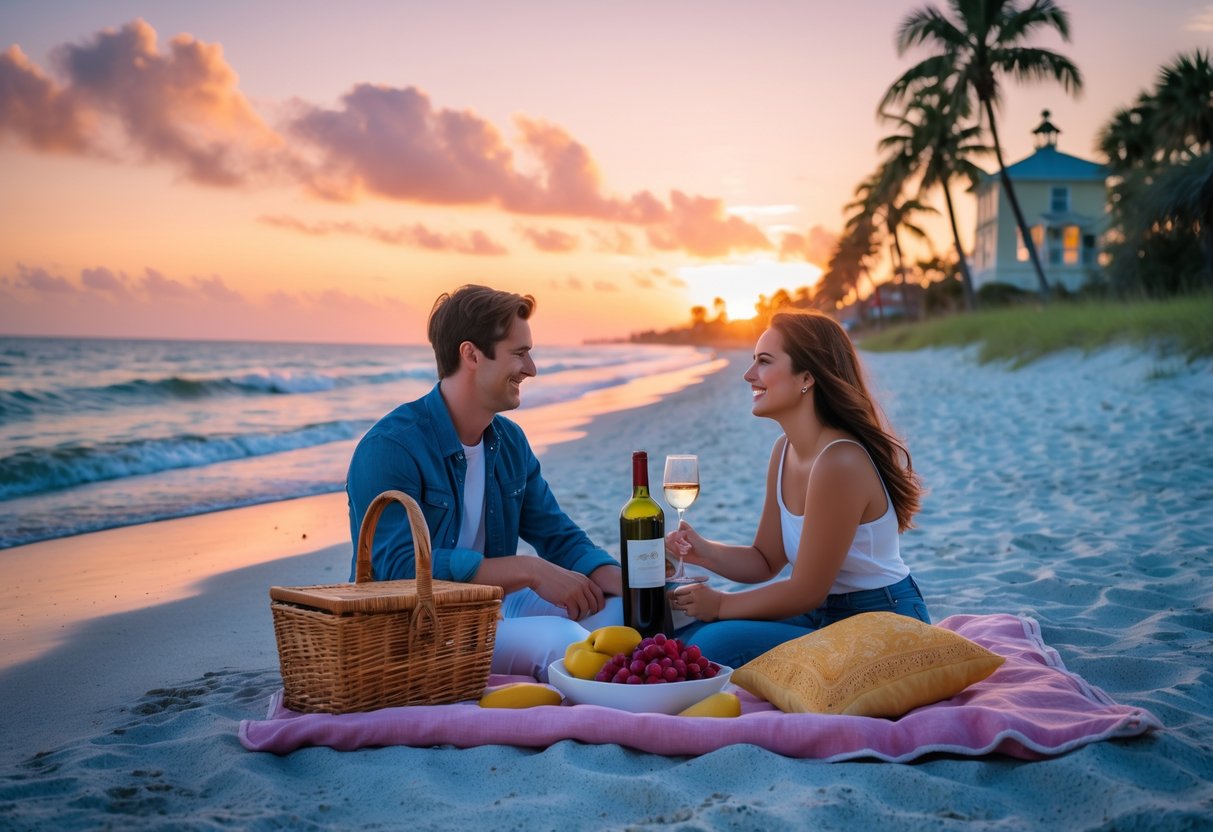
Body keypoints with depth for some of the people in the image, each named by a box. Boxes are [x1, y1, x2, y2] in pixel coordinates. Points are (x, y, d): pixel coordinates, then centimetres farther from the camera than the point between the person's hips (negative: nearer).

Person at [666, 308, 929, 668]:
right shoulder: (784, 450, 4)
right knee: (687, 630, 1)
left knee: (717, 645, -23)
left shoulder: (840, 462, -26)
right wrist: (704, 551, -8)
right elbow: (765, 561, 10)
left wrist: (721, 605, -8)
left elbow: (807, 591, -19)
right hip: (826, 612, 9)